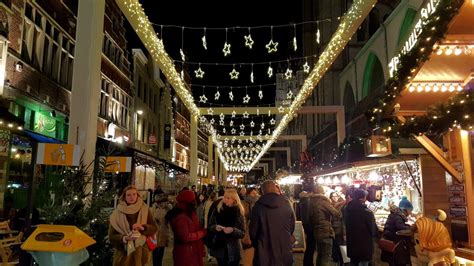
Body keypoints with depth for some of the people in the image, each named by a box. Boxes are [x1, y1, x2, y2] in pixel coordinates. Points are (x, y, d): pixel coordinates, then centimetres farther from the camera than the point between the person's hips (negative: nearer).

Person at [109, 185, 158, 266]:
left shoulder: (145, 210, 0)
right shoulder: (117, 214, -3)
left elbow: (154, 228, 0)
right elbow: (112, 236, -2)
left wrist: (143, 227, -19)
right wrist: (124, 238, -20)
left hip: (141, 252, 1)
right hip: (123, 253, -1)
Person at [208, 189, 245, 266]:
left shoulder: (238, 212, -5)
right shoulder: (218, 210, -1)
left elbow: (242, 233, -5)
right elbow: (210, 227, 4)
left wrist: (233, 230, -23)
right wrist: (215, 227, -17)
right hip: (219, 248, 1)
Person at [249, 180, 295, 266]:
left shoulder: (259, 206, -12)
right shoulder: (286, 204, -4)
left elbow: (253, 229, -5)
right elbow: (292, 227, 6)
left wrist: (256, 244, 14)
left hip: (265, 251, -2)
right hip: (285, 250, 2)